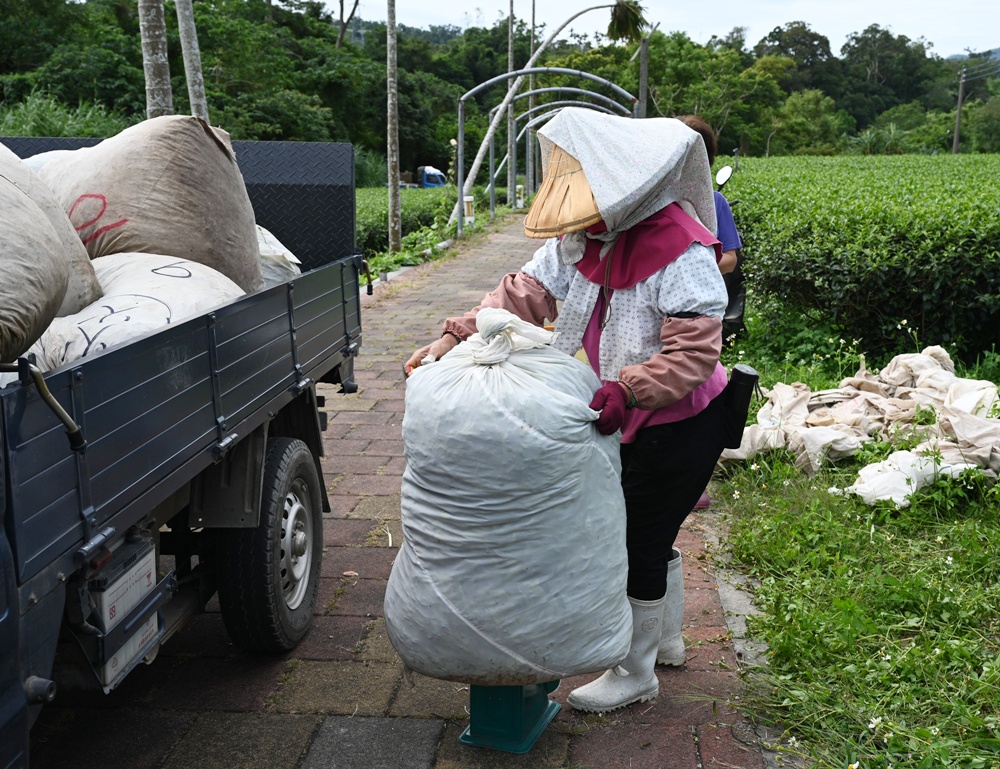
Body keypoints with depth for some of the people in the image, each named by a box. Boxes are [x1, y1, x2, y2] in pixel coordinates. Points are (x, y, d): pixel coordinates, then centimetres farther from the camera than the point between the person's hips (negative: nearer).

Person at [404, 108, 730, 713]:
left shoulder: (681, 251, -26)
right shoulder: (583, 239, -1)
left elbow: (694, 351, -29)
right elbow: (525, 294, -7)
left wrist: (626, 391, -39)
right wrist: (453, 339, -18)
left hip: (683, 423, -8)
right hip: (634, 421, 8)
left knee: (640, 544, 4)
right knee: (647, 533, 23)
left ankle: (636, 674, 26)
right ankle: (666, 640, 47)